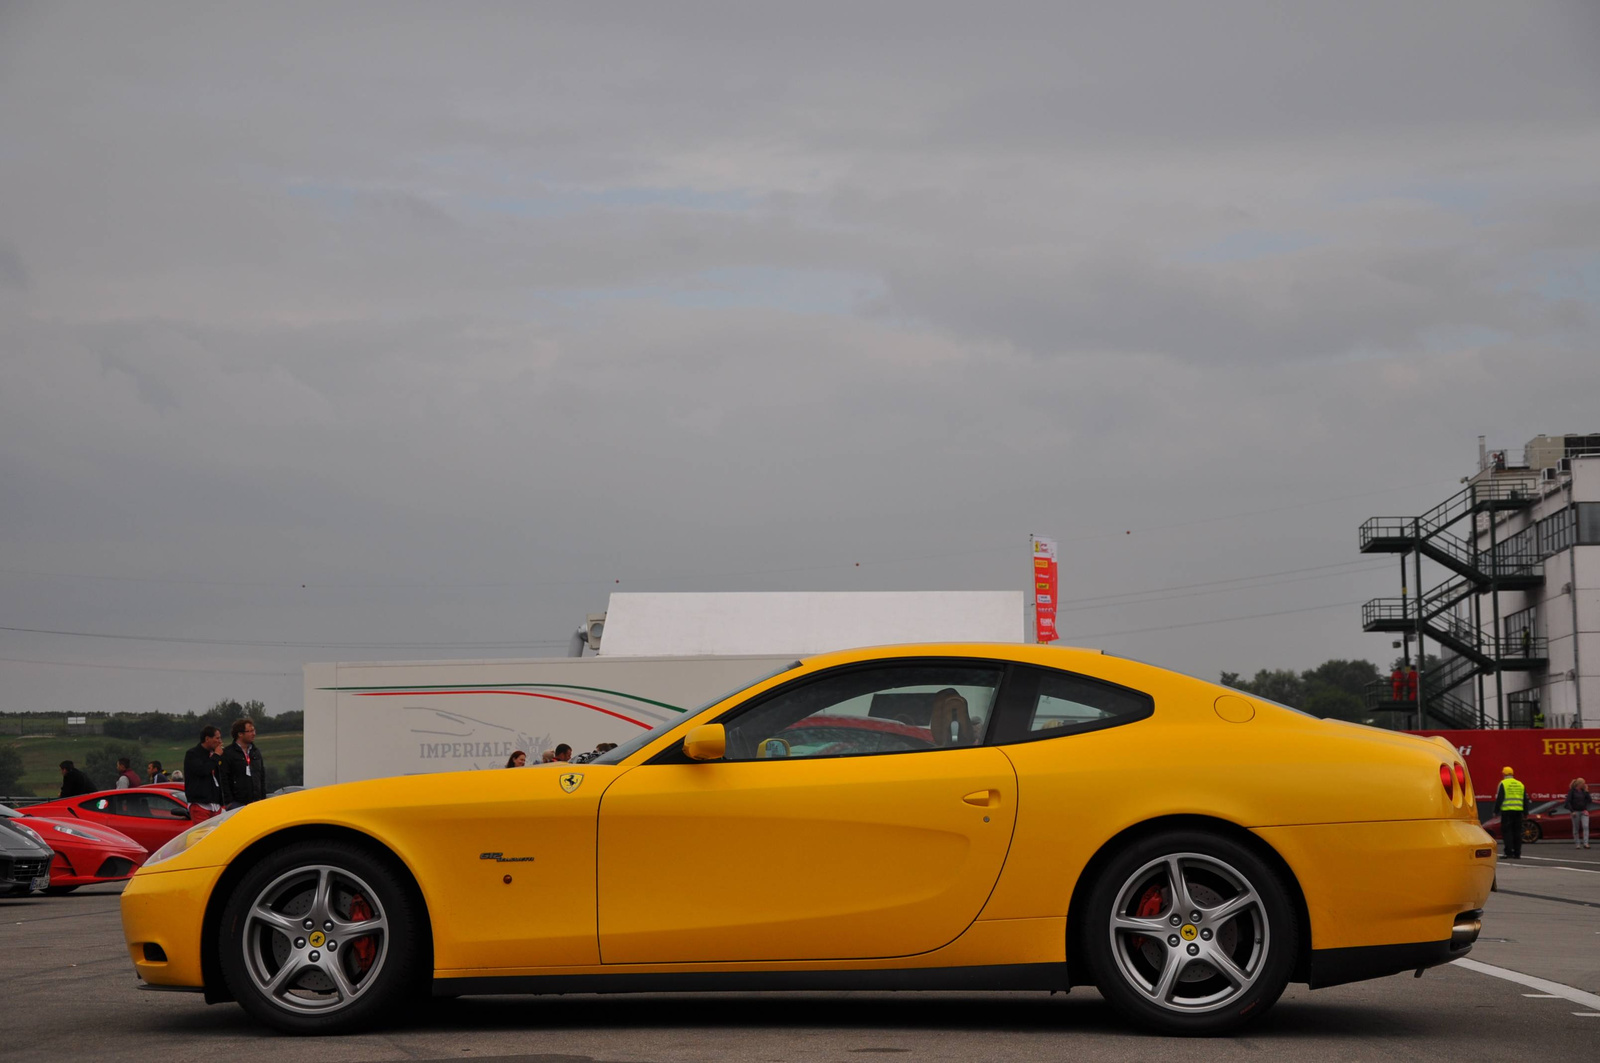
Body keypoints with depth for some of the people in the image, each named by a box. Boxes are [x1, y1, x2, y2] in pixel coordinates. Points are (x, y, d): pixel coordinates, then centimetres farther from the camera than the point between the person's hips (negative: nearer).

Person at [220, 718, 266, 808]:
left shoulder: (256, 752, 15)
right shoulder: (228, 753, -6)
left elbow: (262, 777, 20)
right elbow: (223, 779, -9)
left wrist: (263, 798, 13)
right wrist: (229, 802, -13)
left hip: (256, 801, 6)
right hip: (236, 803, -6)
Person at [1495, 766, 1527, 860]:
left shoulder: (1503, 784, -3)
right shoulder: (1520, 784, 14)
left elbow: (1499, 798, -8)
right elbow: (1525, 800, 18)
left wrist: (1496, 810, -2)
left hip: (1507, 811, -5)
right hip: (1518, 811, 5)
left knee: (1506, 831, -2)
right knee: (1517, 832, 10)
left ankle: (1509, 853, -9)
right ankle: (1517, 853, 10)